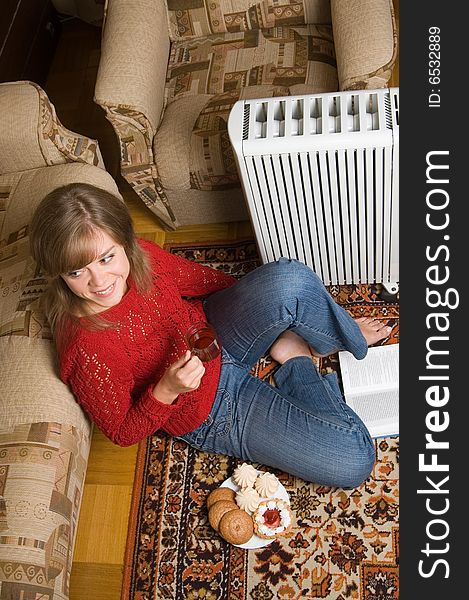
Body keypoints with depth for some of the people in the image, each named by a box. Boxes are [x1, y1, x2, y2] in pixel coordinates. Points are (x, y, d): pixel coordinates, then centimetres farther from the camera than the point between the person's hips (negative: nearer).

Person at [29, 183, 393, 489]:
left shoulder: (142, 257, -17)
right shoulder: (86, 352, -31)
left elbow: (200, 280, 3)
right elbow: (123, 433, -15)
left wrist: (263, 307, 15)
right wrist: (165, 391, -35)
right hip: (209, 414, -4)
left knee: (289, 278, -28)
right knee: (352, 462, -15)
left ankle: (346, 335, 6)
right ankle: (297, 360, 10)